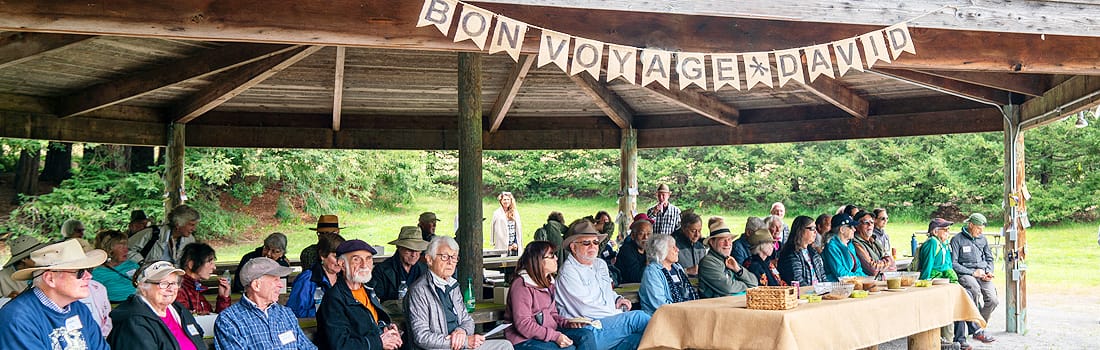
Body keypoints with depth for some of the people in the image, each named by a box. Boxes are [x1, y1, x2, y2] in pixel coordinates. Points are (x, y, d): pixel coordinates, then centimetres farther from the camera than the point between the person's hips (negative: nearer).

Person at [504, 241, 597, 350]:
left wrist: (568, 323, -1)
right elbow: (523, 324, -22)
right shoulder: (522, 285, -15)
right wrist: (555, 336, -26)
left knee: (587, 335, -11)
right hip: (524, 340, -8)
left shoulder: (548, 283, 14)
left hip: (550, 332, 9)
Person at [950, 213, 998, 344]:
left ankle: (976, 328, -1)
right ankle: (978, 331, -28)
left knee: (992, 300, -19)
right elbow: (953, 264, -6)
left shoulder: (983, 239, 19)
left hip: (982, 273, 6)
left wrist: (989, 272, 5)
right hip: (965, 273, -5)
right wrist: (973, 272, -12)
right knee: (975, 289, -37)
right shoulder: (957, 240, 0)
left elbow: (989, 258, 26)